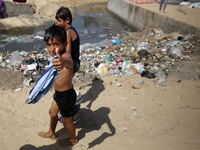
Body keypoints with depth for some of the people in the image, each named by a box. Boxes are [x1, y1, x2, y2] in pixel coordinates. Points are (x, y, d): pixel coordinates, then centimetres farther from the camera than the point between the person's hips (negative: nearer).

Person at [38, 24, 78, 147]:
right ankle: (51, 133, 57)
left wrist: (63, 62, -81)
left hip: (66, 95, -9)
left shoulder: (66, 56, -31)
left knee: (67, 119, 14)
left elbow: (69, 62, -59)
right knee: (52, 112, 28)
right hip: (59, 93, 9)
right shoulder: (58, 56, -2)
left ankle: (73, 140, 43)